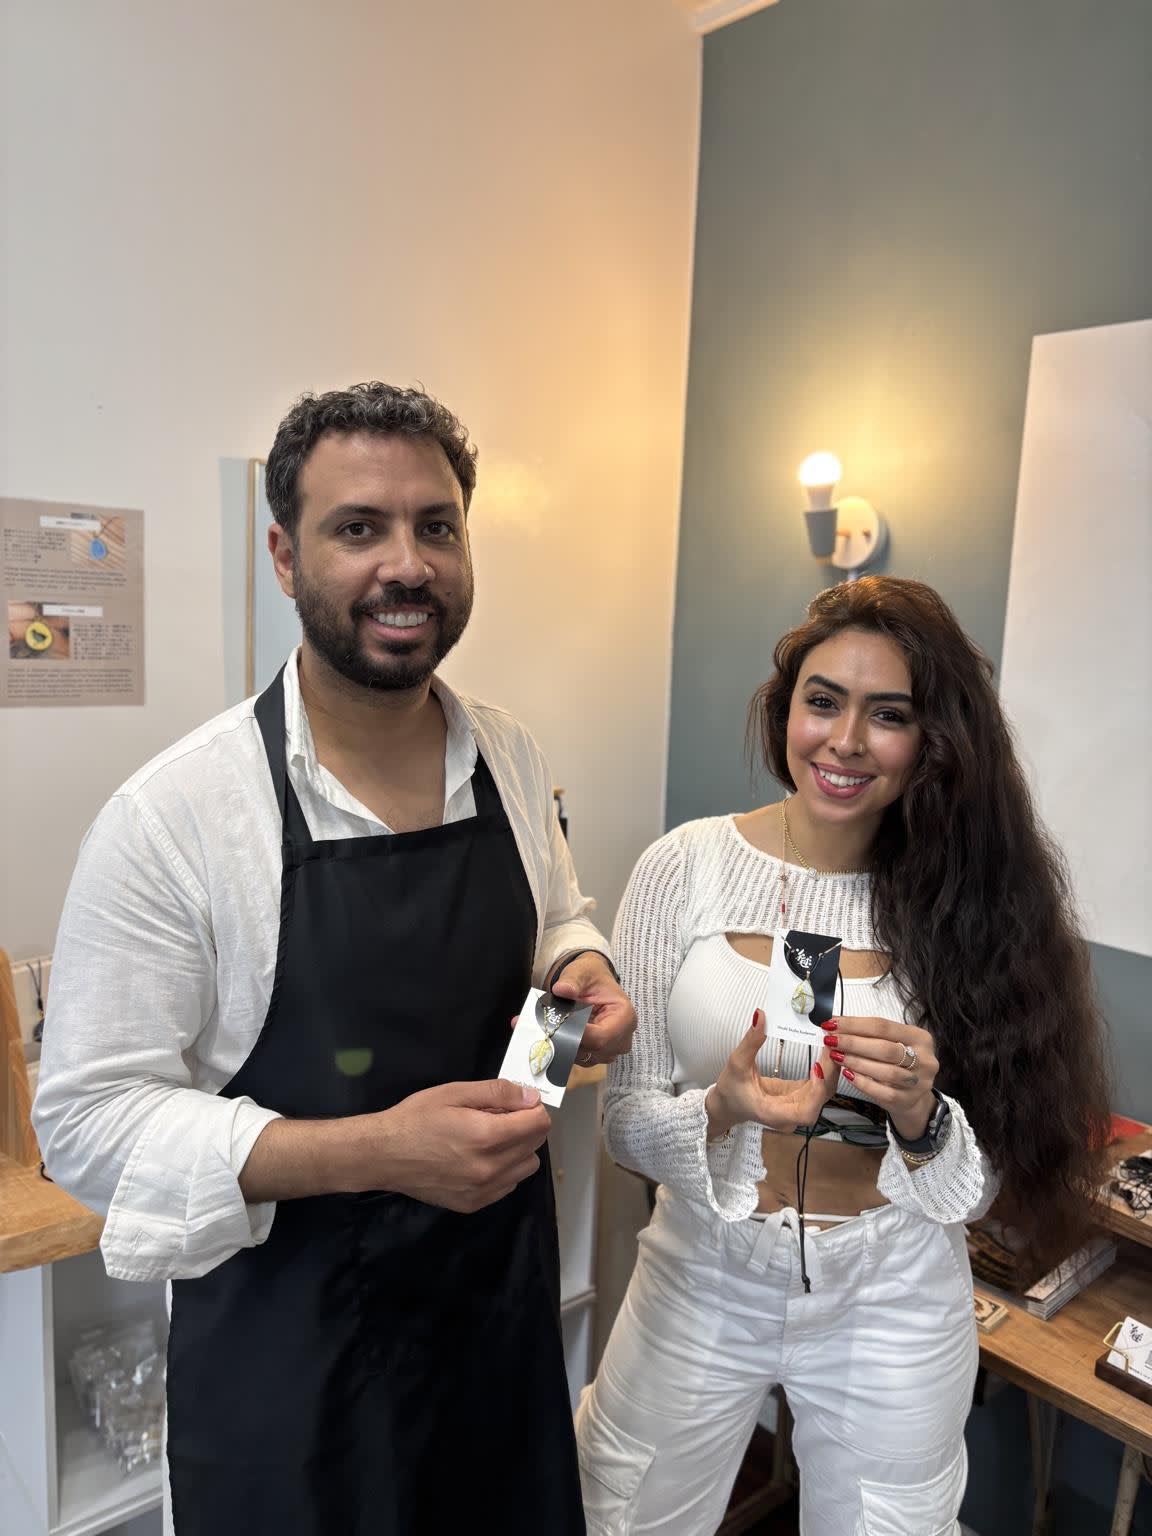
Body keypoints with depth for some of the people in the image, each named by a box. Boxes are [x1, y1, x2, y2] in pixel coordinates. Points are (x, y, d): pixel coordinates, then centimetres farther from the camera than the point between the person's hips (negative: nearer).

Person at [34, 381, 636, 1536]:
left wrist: (584, 974, -11)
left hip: (507, 1297, 5)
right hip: (288, 1349, -4)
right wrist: (375, 1151, -28)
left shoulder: (512, 761, -4)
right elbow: (91, 1118, -17)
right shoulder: (168, 816, -21)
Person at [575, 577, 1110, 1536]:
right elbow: (626, 1123, -7)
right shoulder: (686, 866, -12)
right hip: (702, 1287, 1)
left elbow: (975, 1190, -5)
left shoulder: (968, 901, -10)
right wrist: (723, 1111, -27)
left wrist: (919, 1114, -25)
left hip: (889, 1310, 0)